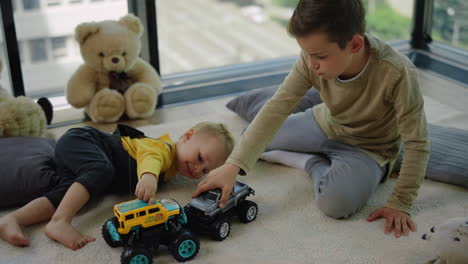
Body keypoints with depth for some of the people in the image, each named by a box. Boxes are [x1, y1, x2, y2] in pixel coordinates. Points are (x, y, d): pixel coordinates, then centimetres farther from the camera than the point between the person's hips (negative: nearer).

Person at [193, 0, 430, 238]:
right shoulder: (313, 58, -25)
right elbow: (277, 107, -27)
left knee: (336, 202, -34)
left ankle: (313, 162, -3)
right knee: (243, 141, 5)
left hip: (367, 147, -4)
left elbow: (417, 143, -27)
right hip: (324, 124, 4)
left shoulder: (397, 74, -36)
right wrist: (233, 165, -36)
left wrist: (400, 204, -25)